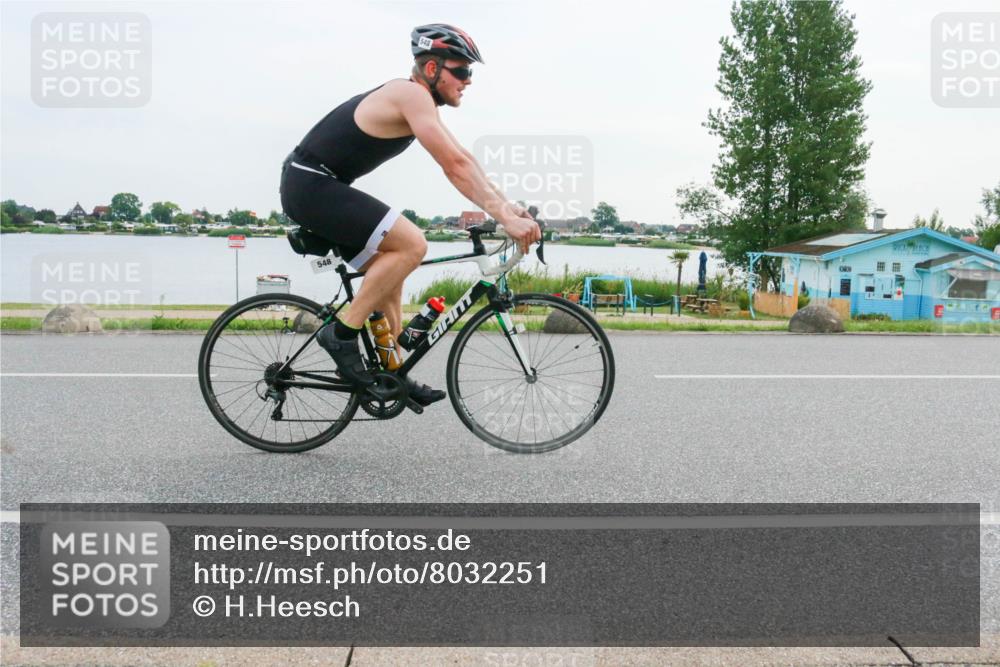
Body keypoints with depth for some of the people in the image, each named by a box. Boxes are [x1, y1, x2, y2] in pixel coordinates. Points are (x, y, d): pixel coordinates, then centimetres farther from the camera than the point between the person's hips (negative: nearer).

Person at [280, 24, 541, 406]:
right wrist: (506, 218, -27)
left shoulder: (418, 101, 14)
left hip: (316, 187, 10)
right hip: (311, 185, -10)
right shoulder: (412, 94, -17)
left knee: (390, 271, 12)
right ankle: (342, 333, -9)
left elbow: (463, 160, 14)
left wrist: (509, 206, 6)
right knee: (411, 245, -18)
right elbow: (455, 166, -25)